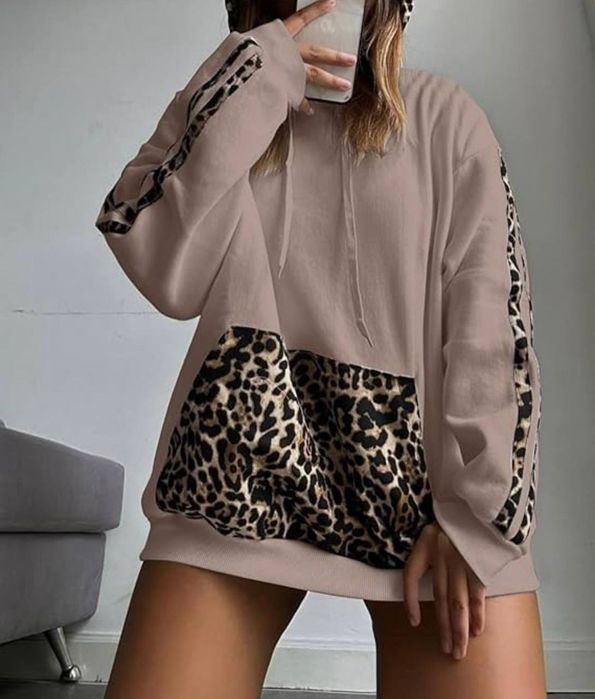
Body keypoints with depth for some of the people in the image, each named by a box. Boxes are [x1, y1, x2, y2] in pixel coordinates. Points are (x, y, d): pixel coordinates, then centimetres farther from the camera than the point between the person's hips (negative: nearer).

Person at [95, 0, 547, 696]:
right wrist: (255, 77, -3)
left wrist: (478, 508, -10)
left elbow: (495, 315, 1)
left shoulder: (446, 115, 11)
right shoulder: (219, 112, 16)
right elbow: (168, 277, -4)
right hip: (244, 455, 1)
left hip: (426, 463, 0)